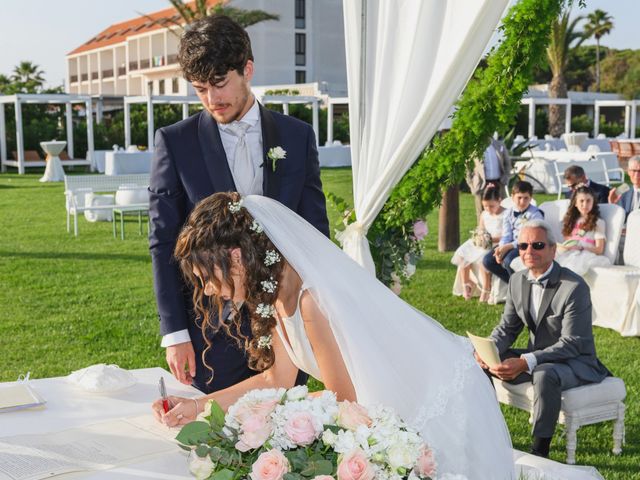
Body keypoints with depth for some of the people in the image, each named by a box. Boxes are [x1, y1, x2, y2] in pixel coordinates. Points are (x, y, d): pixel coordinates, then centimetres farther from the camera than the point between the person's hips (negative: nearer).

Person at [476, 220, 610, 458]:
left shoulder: (574, 287, -22)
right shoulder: (517, 280, 0)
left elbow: (571, 344, -25)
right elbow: (507, 327, 7)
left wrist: (526, 362, -35)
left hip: (575, 362, -7)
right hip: (536, 357, 7)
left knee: (544, 374, -39)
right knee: (478, 362, -5)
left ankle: (540, 450, -25)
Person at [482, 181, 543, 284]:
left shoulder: (535, 214, -10)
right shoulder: (508, 213, 9)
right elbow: (506, 235, 4)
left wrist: (508, 247, -22)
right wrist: (501, 249, -18)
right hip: (510, 244, 6)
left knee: (508, 260, -33)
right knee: (487, 261, -12)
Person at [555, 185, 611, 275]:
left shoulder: (598, 223, 11)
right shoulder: (572, 221, 26)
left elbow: (599, 250, 4)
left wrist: (581, 248, -13)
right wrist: (561, 246, -2)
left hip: (585, 255, -4)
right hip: (568, 253, 4)